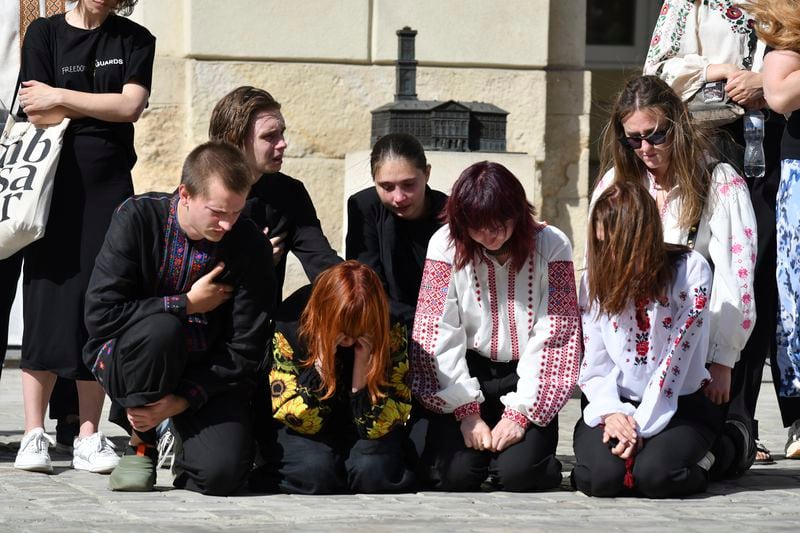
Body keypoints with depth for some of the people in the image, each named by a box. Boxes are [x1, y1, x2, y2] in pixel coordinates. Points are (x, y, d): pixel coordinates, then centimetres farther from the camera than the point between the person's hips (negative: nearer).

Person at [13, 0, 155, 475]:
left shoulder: (135, 40, 8)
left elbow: (131, 106, -8)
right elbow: (40, 115, -5)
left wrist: (61, 97, -8)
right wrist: (100, 106, -4)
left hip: (109, 191, 1)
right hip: (54, 187, -1)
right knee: (48, 305, -6)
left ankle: (89, 436, 3)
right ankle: (34, 434, -3)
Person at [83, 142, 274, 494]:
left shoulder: (252, 246, -10)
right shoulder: (138, 218, -14)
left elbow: (245, 349, -9)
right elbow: (99, 313, -20)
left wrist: (182, 399, -19)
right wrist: (187, 304, -18)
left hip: (206, 372, 1)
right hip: (129, 360, -1)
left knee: (222, 472, -24)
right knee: (160, 328, -36)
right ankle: (140, 443, -10)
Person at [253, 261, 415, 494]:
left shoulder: (391, 334, -19)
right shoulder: (289, 329, -21)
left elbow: (375, 427, -20)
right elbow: (300, 422, -20)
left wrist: (363, 365, -33)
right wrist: (322, 361, -34)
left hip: (360, 436, 1)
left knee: (372, 470, -31)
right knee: (313, 470, -33)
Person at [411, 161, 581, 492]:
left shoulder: (551, 245, -9)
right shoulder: (446, 244, -7)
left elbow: (552, 337, -10)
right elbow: (439, 334, -9)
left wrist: (521, 412, -17)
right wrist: (467, 412, -16)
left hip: (527, 375, -1)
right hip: (469, 372, 1)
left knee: (517, 474, -23)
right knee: (456, 474, -19)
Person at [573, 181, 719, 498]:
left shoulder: (689, 269, -10)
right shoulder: (596, 278, 1)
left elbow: (677, 355, -14)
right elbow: (593, 364, 1)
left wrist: (640, 425, -18)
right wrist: (611, 412, -19)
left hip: (678, 404, -2)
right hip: (615, 403, 2)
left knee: (654, 475, -30)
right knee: (601, 476, -27)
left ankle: (696, 460, 5)